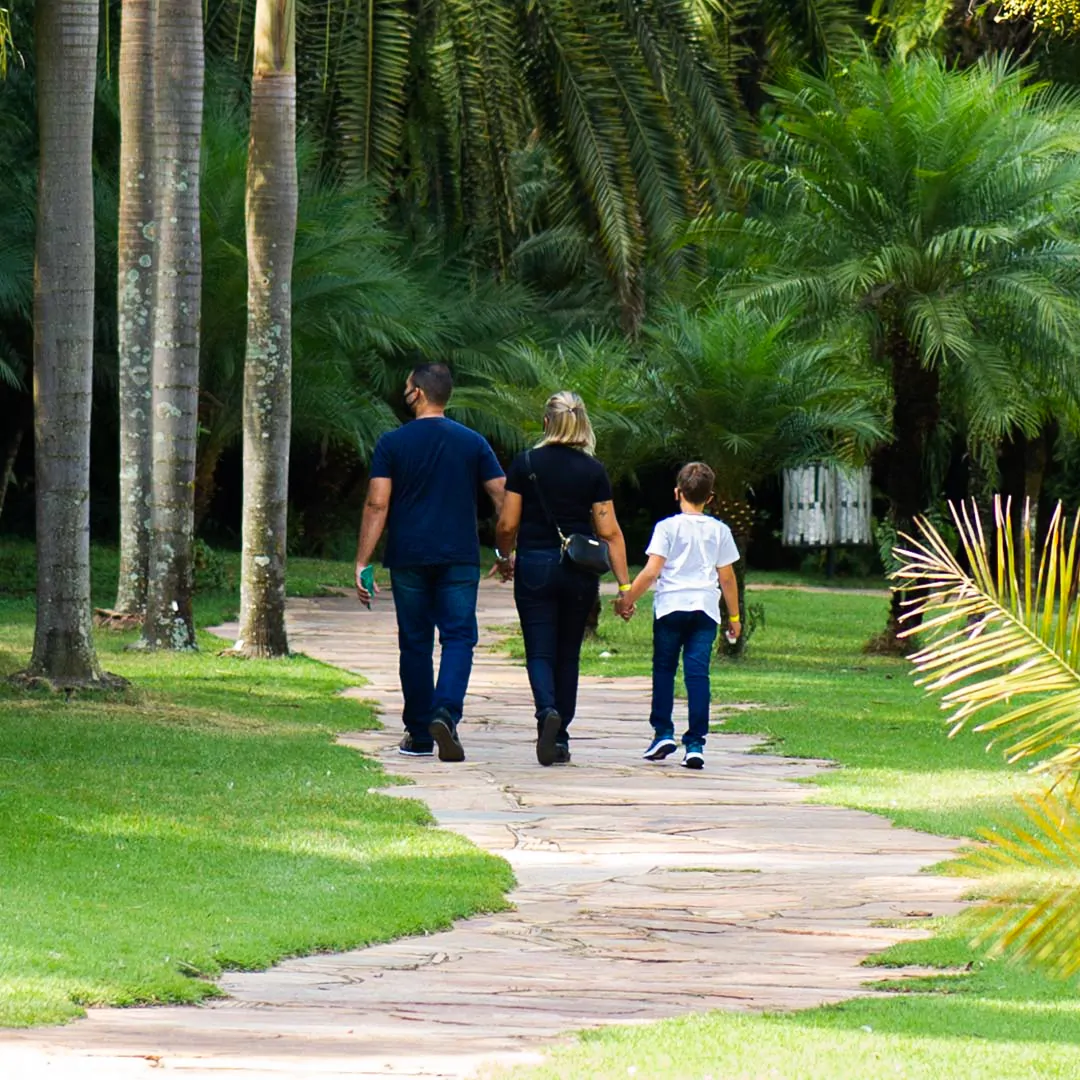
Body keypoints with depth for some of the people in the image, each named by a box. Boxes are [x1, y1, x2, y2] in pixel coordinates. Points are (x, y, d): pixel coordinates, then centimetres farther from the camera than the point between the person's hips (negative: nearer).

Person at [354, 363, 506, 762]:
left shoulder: (392, 443, -2)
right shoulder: (473, 443, 3)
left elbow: (377, 505, -7)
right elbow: (504, 499, 1)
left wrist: (362, 563, -6)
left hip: (408, 559, 0)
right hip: (460, 559, 0)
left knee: (415, 642, 9)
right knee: (458, 636, -1)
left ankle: (419, 734, 13)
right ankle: (446, 712, -25)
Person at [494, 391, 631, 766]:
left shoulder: (525, 465, -4)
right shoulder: (594, 471, -1)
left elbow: (507, 524, -3)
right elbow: (610, 532, -3)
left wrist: (505, 556, 18)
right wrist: (625, 584, 0)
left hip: (534, 566, -2)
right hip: (580, 571, 2)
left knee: (540, 653, 0)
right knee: (568, 654, 13)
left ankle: (547, 712, -29)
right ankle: (560, 739, 16)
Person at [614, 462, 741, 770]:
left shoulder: (668, 527, -2)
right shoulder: (719, 531, 7)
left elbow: (651, 571, -8)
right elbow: (727, 577, 10)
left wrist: (627, 600, 1)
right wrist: (734, 617, 20)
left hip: (670, 606, -2)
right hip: (705, 608, 2)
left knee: (664, 669, 11)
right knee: (698, 673, -1)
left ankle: (663, 733, 6)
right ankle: (695, 743, -7)